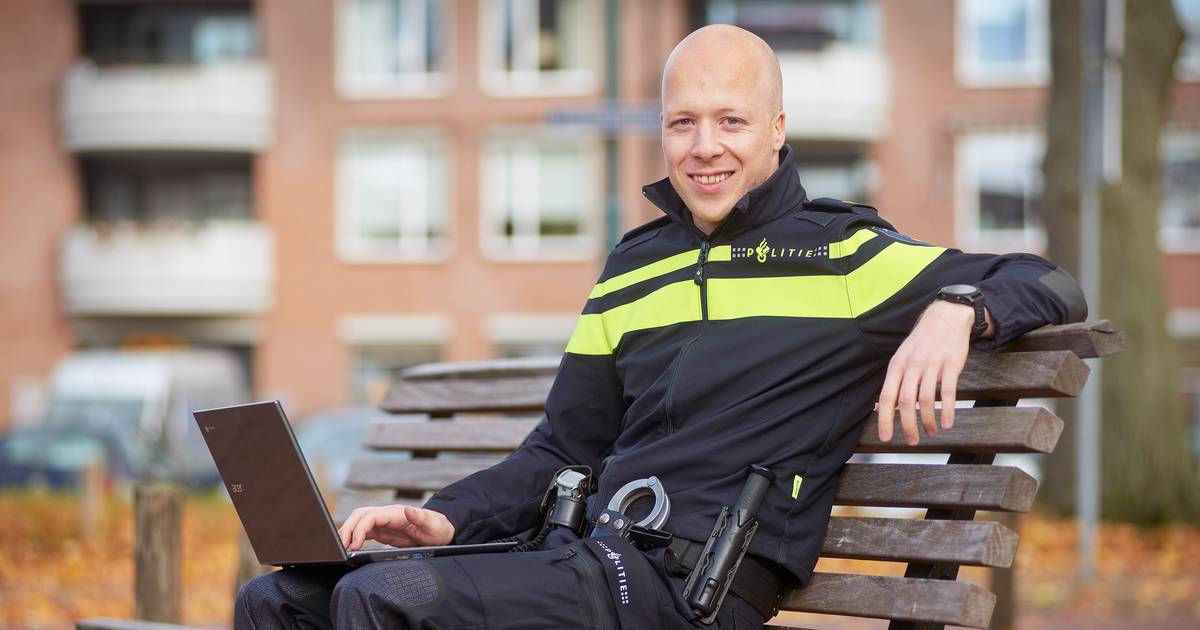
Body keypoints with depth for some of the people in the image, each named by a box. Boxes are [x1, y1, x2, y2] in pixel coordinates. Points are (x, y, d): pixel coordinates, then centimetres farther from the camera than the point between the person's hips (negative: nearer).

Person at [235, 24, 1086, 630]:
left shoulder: (841, 253, 2)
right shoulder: (632, 269, 20)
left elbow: (1051, 285, 2)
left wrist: (956, 308, -19)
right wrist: (446, 521, 7)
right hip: (584, 554, 7)